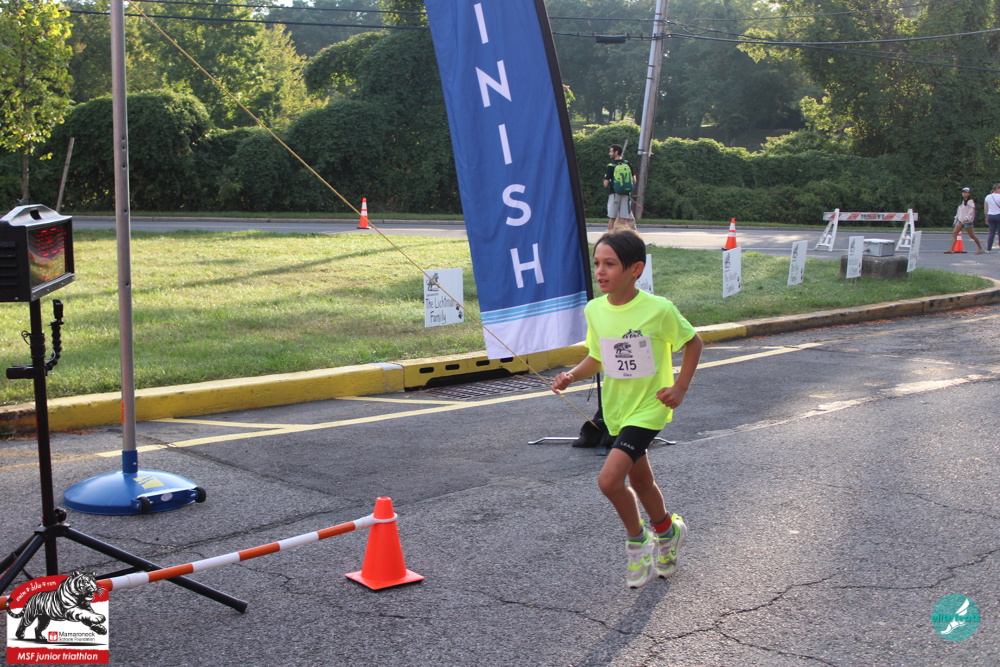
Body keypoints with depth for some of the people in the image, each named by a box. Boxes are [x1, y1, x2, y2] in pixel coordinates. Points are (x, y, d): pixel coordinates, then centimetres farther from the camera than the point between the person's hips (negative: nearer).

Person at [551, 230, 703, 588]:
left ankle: (637, 539, 7)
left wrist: (680, 387, -8)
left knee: (609, 479, -19)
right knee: (639, 481, 19)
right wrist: (571, 375, -8)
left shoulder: (658, 309, -18)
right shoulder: (594, 310, -4)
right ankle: (667, 531, 46)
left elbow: (693, 342, -3)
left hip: (649, 408, -6)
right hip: (616, 408, 6)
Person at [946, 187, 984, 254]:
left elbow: (971, 212, -16)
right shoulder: (961, 202, 16)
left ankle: (980, 248, 18)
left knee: (971, 235, 1)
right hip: (960, 220, 8)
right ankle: (951, 249, -13)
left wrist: (966, 219, -25)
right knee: (954, 233, -7)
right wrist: (956, 219, 18)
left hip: (967, 221, -7)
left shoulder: (970, 201, -9)